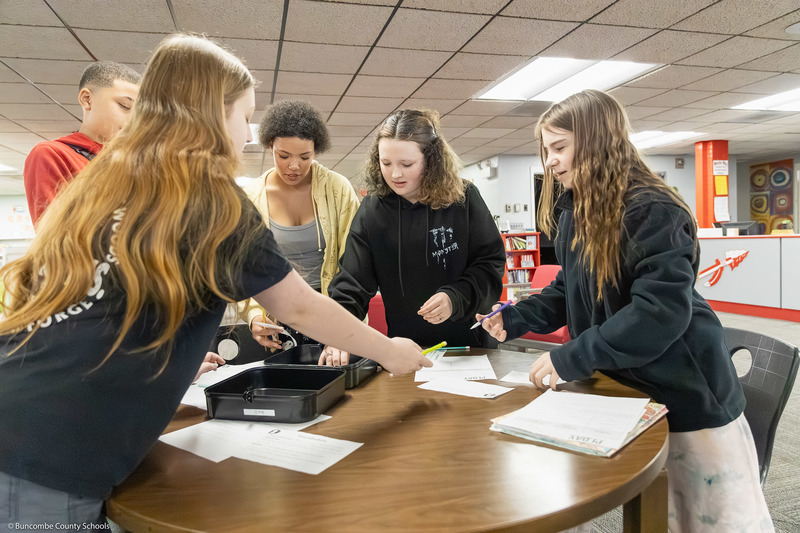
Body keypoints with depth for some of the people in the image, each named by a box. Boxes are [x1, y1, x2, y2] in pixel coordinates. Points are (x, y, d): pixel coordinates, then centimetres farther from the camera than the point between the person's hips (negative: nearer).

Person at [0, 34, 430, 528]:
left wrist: (171, 357, 30)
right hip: (50, 463, -8)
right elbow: (300, 307, -1)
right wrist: (389, 351, 13)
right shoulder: (211, 198, -9)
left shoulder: (105, 182, 12)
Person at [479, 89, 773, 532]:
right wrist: (517, 318, -2)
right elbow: (570, 290, 13)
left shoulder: (652, 212, -21)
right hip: (622, 388, 7)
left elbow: (660, 312, -29)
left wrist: (570, 358, -27)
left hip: (686, 393, -7)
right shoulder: (575, 213, 5)